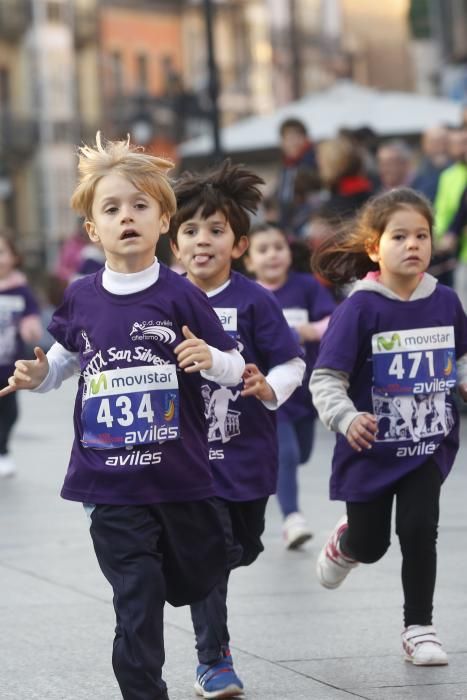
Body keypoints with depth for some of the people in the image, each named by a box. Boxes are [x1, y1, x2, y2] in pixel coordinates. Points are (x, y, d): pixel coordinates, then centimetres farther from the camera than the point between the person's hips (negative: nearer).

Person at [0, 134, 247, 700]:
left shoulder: (179, 296, -8)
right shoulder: (82, 298, -1)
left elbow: (233, 367, -2)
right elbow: (69, 354, 17)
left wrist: (210, 359, -24)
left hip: (179, 477, 0)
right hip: (111, 483, 0)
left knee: (196, 582, 19)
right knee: (137, 603, -5)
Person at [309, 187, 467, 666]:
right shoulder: (361, 308, -17)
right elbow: (325, 379, -18)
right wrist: (347, 419, -34)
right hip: (371, 448, -2)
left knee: (419, 530, -9)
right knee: (370, 546, 13)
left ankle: (419, 628, 8)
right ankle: (345, 542, 50)